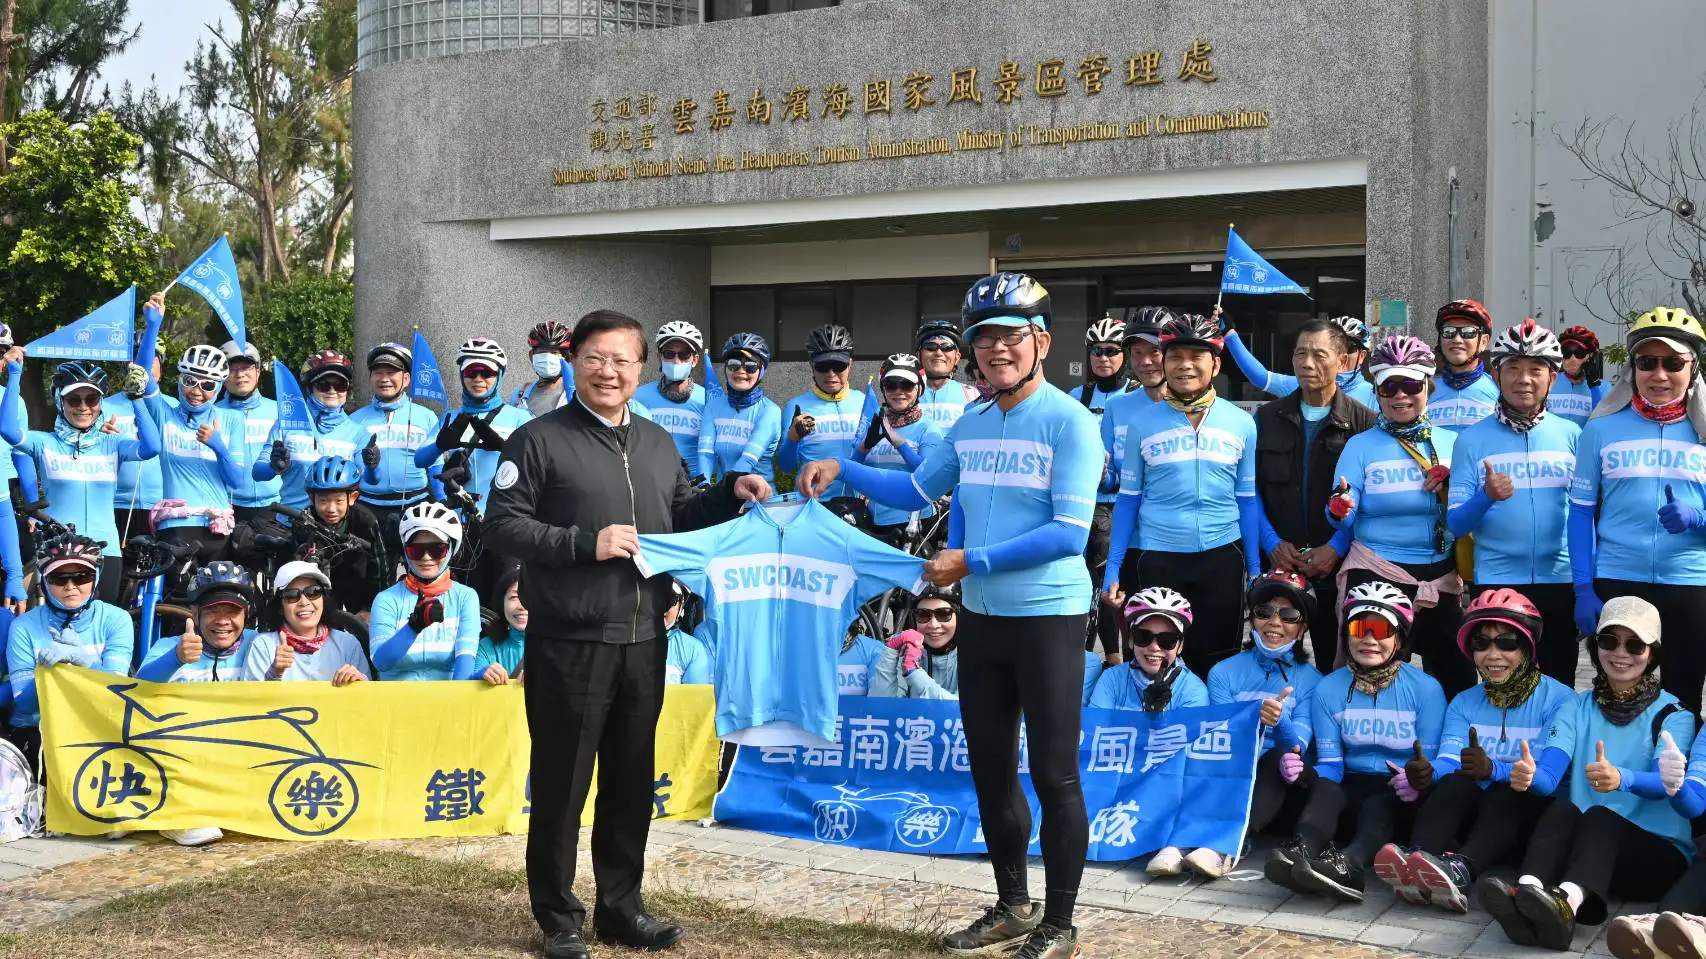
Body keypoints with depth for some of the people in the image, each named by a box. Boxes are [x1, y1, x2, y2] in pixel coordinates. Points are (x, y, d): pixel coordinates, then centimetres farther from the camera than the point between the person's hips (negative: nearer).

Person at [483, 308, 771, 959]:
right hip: (570, 642, -6)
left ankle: (622, 906, 26)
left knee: (632, 781, 13)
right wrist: (586, 543, -18)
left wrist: (731, 493, 7)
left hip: (643, 640, 6)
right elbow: (501, 526, -10)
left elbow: (680, 520, 25)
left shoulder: (658, 444, 15)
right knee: (562, 783, 2)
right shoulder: (540, 440, -4)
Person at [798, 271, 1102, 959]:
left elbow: (1068, 534, -20)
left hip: (1049, 616, -7)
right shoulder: (970, 424, 8)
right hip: (981, 616, 7)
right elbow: (915, 491, 20)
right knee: (990, 768, 15)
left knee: (1053, 774, 2)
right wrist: (841, 470, 7)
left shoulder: (1070, 422, -12)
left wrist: (971, 561, -18)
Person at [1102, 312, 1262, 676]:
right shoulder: (1141, 423, 0)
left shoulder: (1241, 423, 3)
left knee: (1217, 661, 8)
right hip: (1156, 557, -1)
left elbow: (1247, 499, 8)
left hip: (1222, 556, 1)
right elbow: (1128, 499, 3)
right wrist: (1113, 568, -1)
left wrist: (1255, 569, 6)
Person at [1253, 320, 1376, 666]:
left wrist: (1336, 547, -13)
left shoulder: (1364, 421, -1)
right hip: (1278, 565, 2)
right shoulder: (1268, 417, 9)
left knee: (1335, 663, 4)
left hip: (1337, 568, -2)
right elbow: (1251, 488, 7)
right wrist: (1273, 543, -5)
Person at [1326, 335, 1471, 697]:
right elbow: (1344, 519, -6)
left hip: (1439, 575, 2)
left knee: (1457, 677, 6)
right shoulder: (1360, 446, 0)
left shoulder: (1451, 443, 7)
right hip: (1375, 572, -2)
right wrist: (1339, 510, -29)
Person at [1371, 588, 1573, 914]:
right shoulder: (1464, 703, 13)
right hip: (1471, 811, 3)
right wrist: (1428, 773, -29)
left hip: (1526, 810, -3)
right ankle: (1417, 858, -56)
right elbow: (1448, 760, -5)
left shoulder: (1558, 699, 0)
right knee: (1456, 781, -29)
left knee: (1508, 793, -35)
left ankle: (1460, 870, -62)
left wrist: (1495, 770, -33)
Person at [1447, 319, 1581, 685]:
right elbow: (1455, 525, -2)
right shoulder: (1472, 439, 0)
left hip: (1560, 580, 1)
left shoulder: (1571, 434, 4)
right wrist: (1486, 497, -21)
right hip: (1495, 581, -1)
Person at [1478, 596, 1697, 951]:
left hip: (1656, 853, -2)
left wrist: (1621, 779, -40)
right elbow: (1549, 774, -5)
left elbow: (1666, 782, -16)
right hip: (1581, 840, 3)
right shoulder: (1576, 709, 13)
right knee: (1562, 808, -30)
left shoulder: (1673, 715, 5)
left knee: (1599, 815, -33)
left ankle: (1567, 904, -64)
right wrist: (1528, 775, -32)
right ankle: (1526, 896, -58)